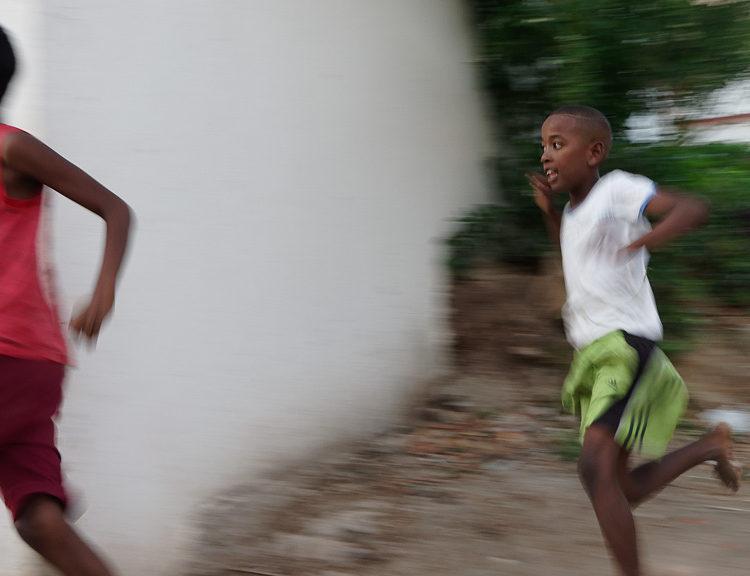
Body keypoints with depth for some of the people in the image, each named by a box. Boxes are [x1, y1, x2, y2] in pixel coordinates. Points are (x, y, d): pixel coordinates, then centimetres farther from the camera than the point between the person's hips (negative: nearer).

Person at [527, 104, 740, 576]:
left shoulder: (617, 189, -7)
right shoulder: (577, 207, 15)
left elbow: (695, 207, -19)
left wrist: (657, 234, -40)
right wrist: (550, 209, 19)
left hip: (626, 347, -9)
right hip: (593, 356, 9)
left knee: (595, 466, -26)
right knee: (626, 491, 11)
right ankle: (711, 447, 32)